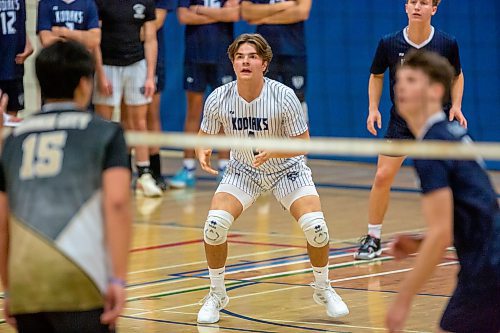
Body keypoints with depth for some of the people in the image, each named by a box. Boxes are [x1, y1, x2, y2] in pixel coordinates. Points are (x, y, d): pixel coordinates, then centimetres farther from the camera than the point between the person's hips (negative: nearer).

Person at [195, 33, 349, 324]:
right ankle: (217, 295, 3)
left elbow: (302, 143, -18)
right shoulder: (219, 99, -18)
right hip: (243, 170, 2)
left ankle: (323, 289, 10)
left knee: (315, 226, -20)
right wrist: (203, 152, -26)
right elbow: (205, 136, -3)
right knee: (215, 224, -21)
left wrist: (273, 152, -37)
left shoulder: (284, 97, -25)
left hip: (287, 169, -1)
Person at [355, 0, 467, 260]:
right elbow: (376, 76, 7)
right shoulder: (389, 43, -10)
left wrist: (456, 106, -6)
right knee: (382, 177, -8)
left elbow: (457, 75, 8)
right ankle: (373, 239, 6)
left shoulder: (447, 44, -10)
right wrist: (373, 108, -4)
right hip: (401, 119, 0)